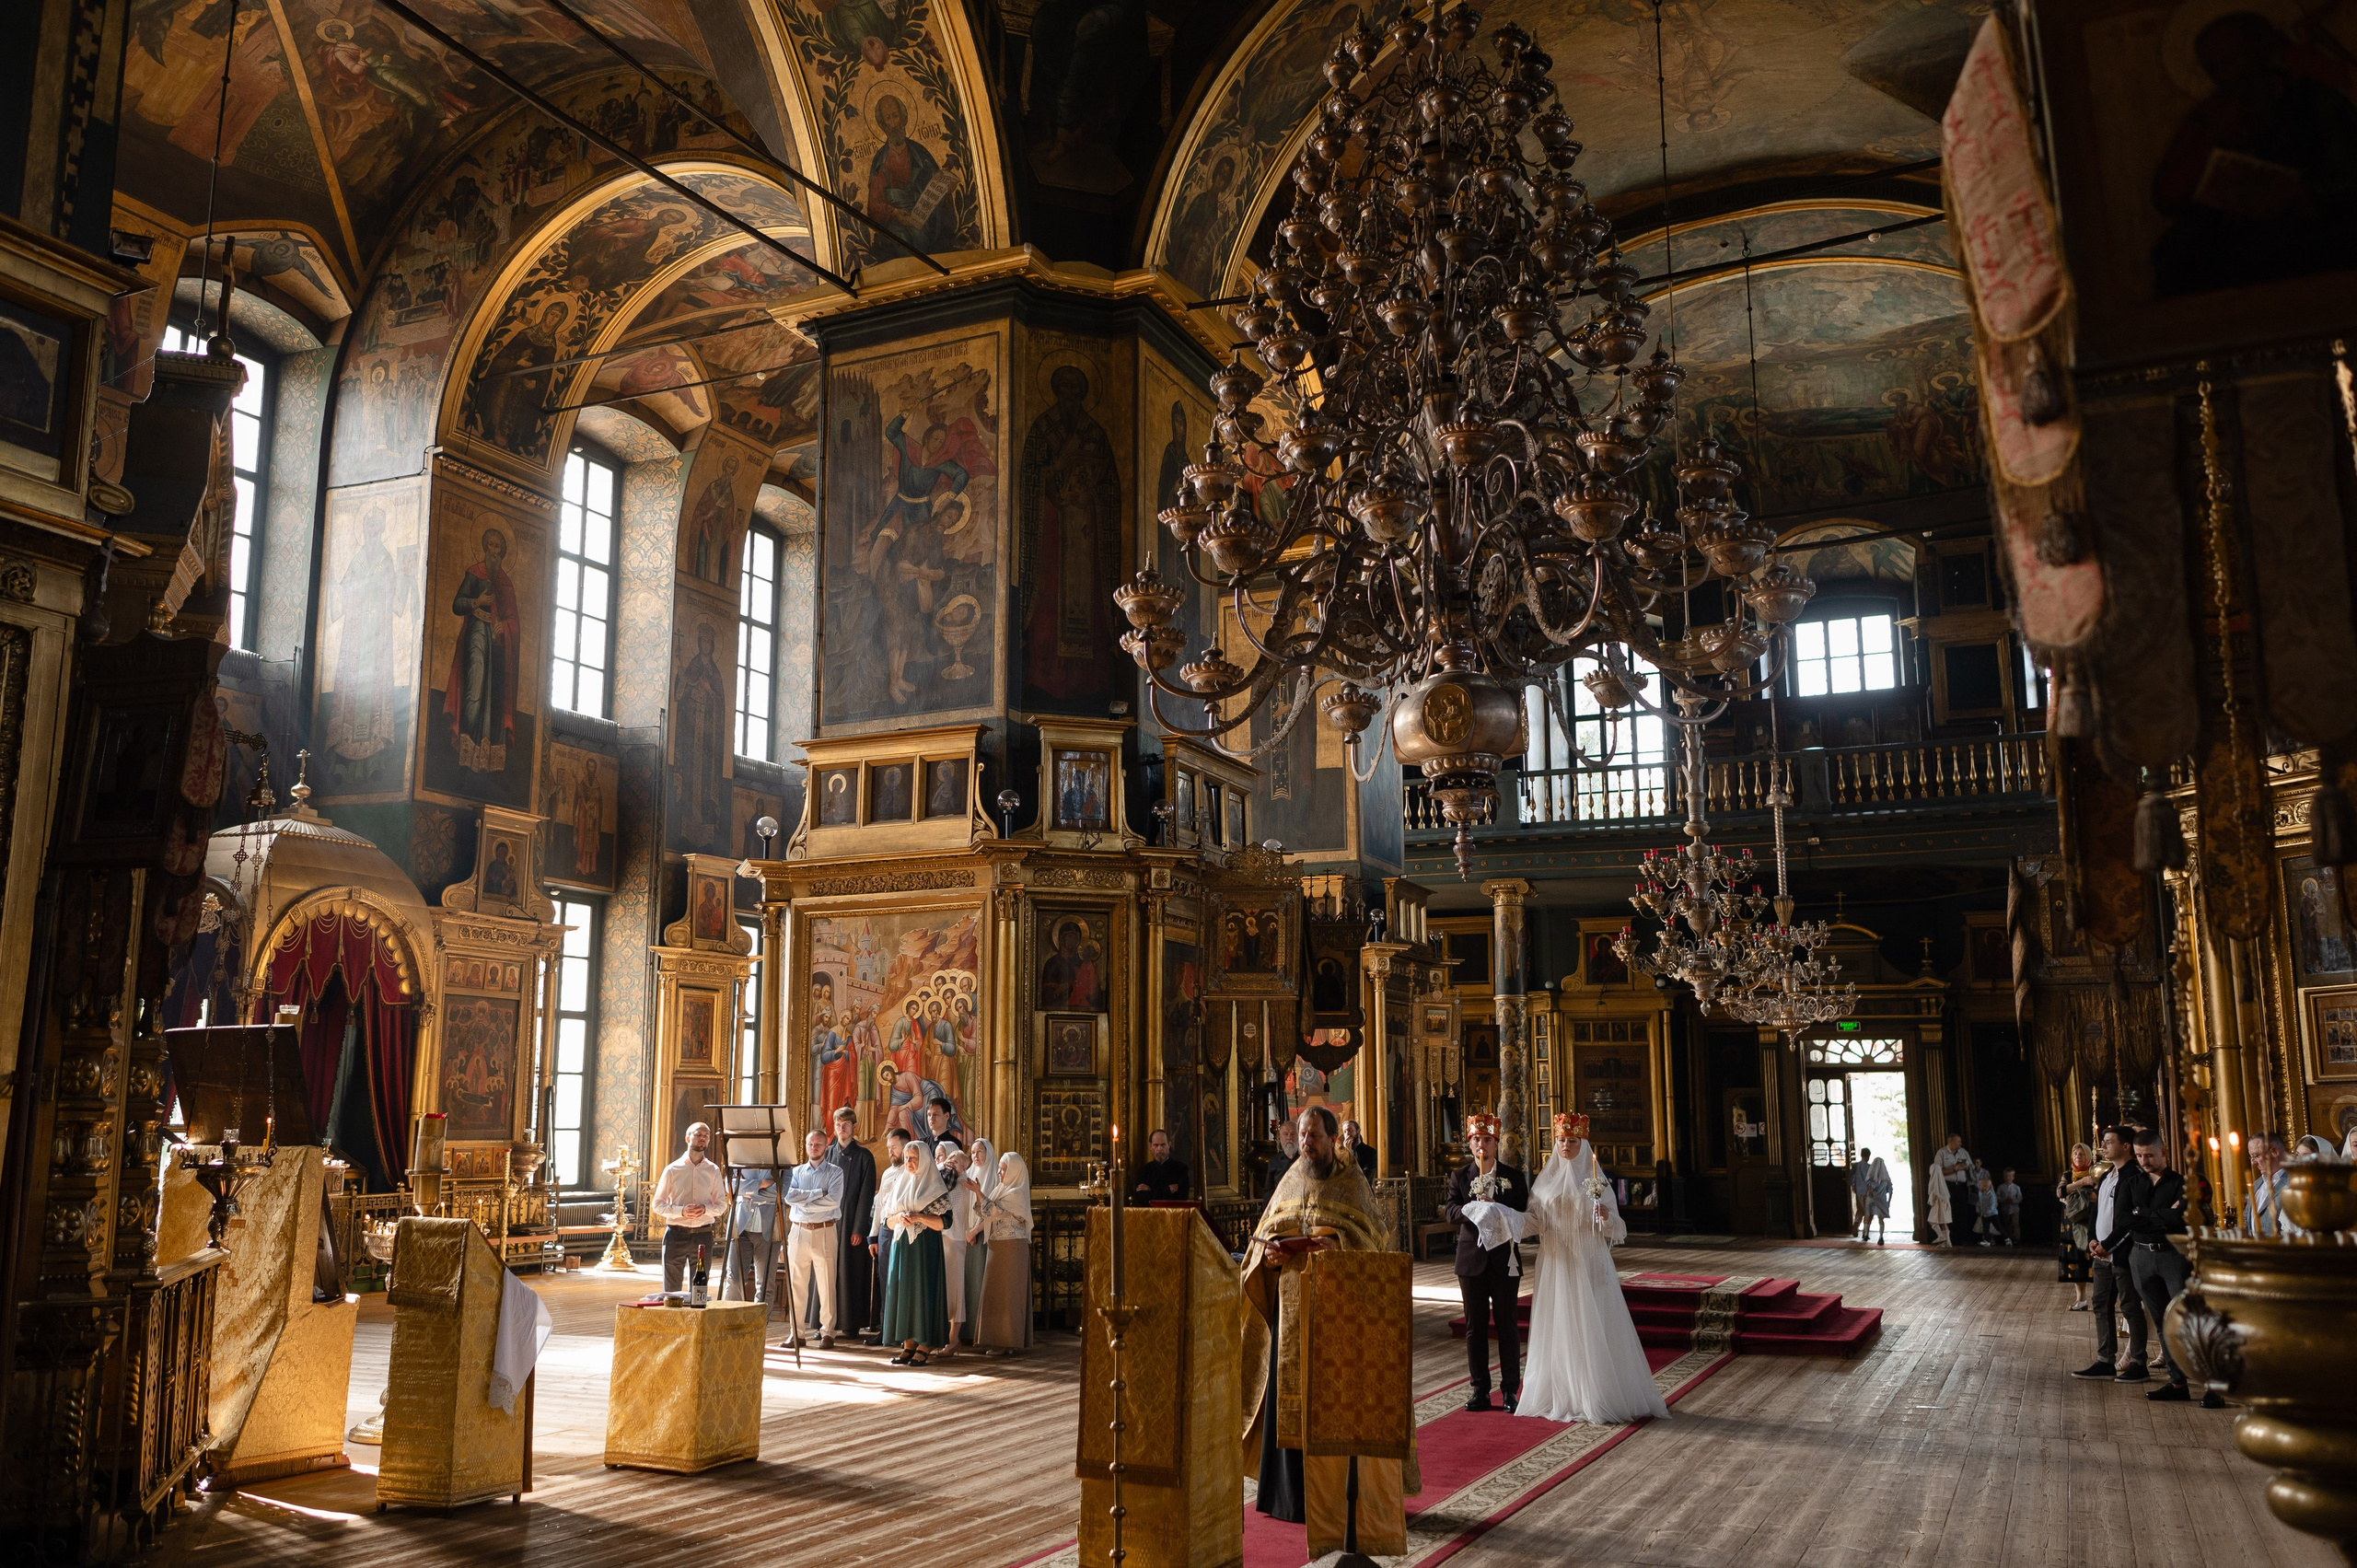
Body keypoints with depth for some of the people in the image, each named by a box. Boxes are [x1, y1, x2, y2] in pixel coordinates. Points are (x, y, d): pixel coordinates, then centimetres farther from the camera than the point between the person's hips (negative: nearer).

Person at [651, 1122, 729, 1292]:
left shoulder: (713, 1171, 8)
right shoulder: (672, 1170, 2)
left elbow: (722, 1205, 9)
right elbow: (657, 1204, 1)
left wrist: (705, 1209, -13)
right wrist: (681, 1211, -16)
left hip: (703, 1235, 2)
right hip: (676, 1234, -2)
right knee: (671, 1289, 2)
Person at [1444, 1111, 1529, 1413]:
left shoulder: (1514, 1177, 6)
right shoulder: (1459, 1176, 7)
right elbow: (1449, 1211, -5)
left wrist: (1499, 1214, -18)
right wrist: (1472, 1209, -24)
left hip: (1505, 1260, -1)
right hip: (1472, 1259, 1)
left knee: (1507, 1324, 1)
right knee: (1474, 1325, 5)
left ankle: (1510, 1390, 9)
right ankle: (1480, 1389, 13)